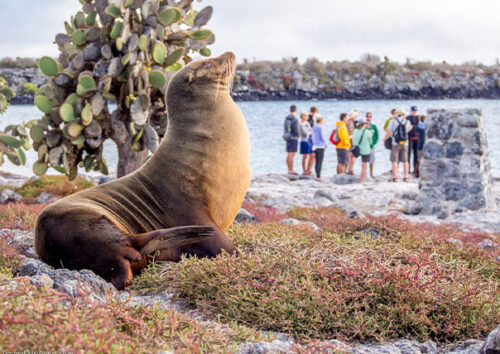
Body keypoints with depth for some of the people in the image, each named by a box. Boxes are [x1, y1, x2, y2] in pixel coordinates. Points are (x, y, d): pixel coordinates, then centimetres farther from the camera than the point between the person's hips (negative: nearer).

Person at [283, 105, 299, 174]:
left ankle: (289, 170, 15)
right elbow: (296, 130, -16)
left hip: (287, 138, 8)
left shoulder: (286, 118, 8)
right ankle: (291, 170, -8)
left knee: (288, 154, 10)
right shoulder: (295, 119, -15)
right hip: (293, 138, -8)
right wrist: (298, 135, 2)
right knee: (292, 155, -7)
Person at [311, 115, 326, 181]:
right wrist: (325, 144, 4)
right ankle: (318, 177, -11)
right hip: (320, 146, -8)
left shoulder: (314, 127, 11)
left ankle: (317, 176, 11)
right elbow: (322, 137, -9)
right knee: (320, 162, -8)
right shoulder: (320, 127, -11)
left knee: (317, 162, 10)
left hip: (315, 146, 8)